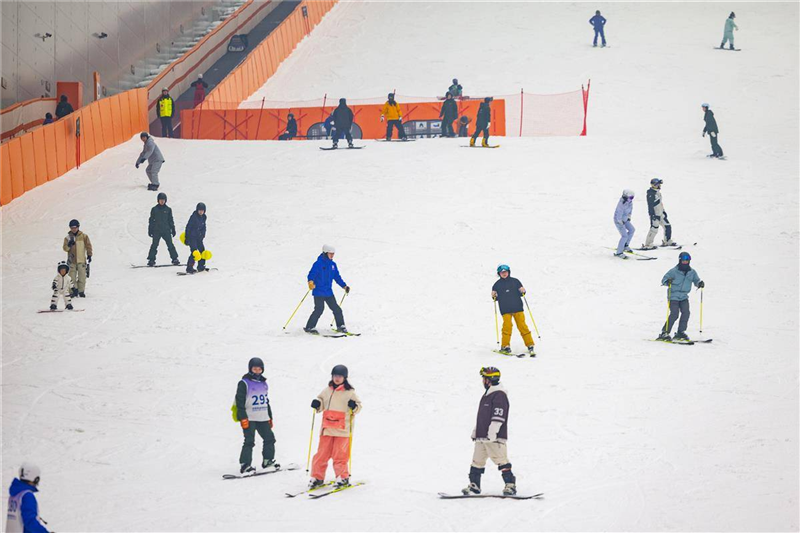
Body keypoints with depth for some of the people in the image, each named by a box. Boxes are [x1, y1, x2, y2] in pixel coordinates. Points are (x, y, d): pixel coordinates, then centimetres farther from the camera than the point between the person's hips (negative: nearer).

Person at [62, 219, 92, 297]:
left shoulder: (83, 236, 3)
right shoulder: (68, 237, 5)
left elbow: (88, 246, 8)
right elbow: (65, 248, 2)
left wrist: (89, 255, 2)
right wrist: (69, 245, -18)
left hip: (81, 260, -1)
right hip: (72, 260, 1)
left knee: (82, 276, -3)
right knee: (72, 276, -5)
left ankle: (81, 291, 5)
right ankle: (74, 290, 3)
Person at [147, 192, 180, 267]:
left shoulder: (168, 209, 7)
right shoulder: (154, 209, 5)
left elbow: (171, 220, 13)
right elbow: (151, 220, 8)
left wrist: (173, 229, 10)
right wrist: (150, 230, 5)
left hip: (166, 230, 0)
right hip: (156, 231, 0)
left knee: (170, 245, -4)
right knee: (154, 245, -3)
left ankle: (174, 259, 4)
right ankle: (151, 260, 1)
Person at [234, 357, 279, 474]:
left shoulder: (263, 384, 16)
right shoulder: (244, 383, -5)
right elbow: (240, 402, -9)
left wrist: (270, 417, 23)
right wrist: (243, 418, -16)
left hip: (263, 418, 7)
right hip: (249, 418, -7)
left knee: (269, 438, 9)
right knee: (249, 441, -11)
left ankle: (268, 461, 24)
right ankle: (245, 465, -9)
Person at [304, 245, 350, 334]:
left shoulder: (333, 264, 11)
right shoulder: (318, 264, -10)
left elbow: (337, 277, 21)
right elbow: (312, 274, -18)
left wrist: (344, 286, 17)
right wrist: (311, 282, -37)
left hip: (328, 292, 6)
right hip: (318, 292, -6)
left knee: (336, 309, 5)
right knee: (319, 309, -14)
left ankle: (341, 326, 18)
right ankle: (309, 327, -5)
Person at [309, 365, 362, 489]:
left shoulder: (349, 392, 2)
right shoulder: (327, 391, 12)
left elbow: (358, 405, 5)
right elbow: (321, 402, 23)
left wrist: (354, 406, -17)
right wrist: (317, 404, 2)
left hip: (342, 430, -4)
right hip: (327, 428, 4)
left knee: (340, 454, -5)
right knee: (322, 453, 3)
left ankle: (343, 477, 6)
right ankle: (317, 477, 10)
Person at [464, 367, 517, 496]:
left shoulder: (499, 395, -12)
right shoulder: (487, 394, 19)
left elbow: (499, 416, -20)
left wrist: (492, 432, -24)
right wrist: (475, 431, 26)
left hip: (494, 437, -10)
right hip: (481, 436, 10)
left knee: (501, 460, -7)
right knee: (477, 461, 9)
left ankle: (510, 485, -2)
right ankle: (474, 485, 14)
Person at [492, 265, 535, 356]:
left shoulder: (515, 281, 8)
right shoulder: (497, 284, 9)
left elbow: (521, 293, 13)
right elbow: (496, 298, 13)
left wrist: (522, 291, -9)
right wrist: (494, 296, -8)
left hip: (517, 308, 0)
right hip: (505, 310, 0)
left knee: (522, 326, -4)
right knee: (507, 326, -15)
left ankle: (530, 345, 1)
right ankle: (505, 346, -6)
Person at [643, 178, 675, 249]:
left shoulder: (657, 192, 13)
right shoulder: (651, 194, -17)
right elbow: (650, 205, -21)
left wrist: (663, 211, 26)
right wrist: (652, 215, -24)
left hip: (660, 214, 10)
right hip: (655, 214, -10)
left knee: (667, 227, 13)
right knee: (654, 229, -11)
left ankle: (667, 241, 27)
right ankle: (647, 245, -7)